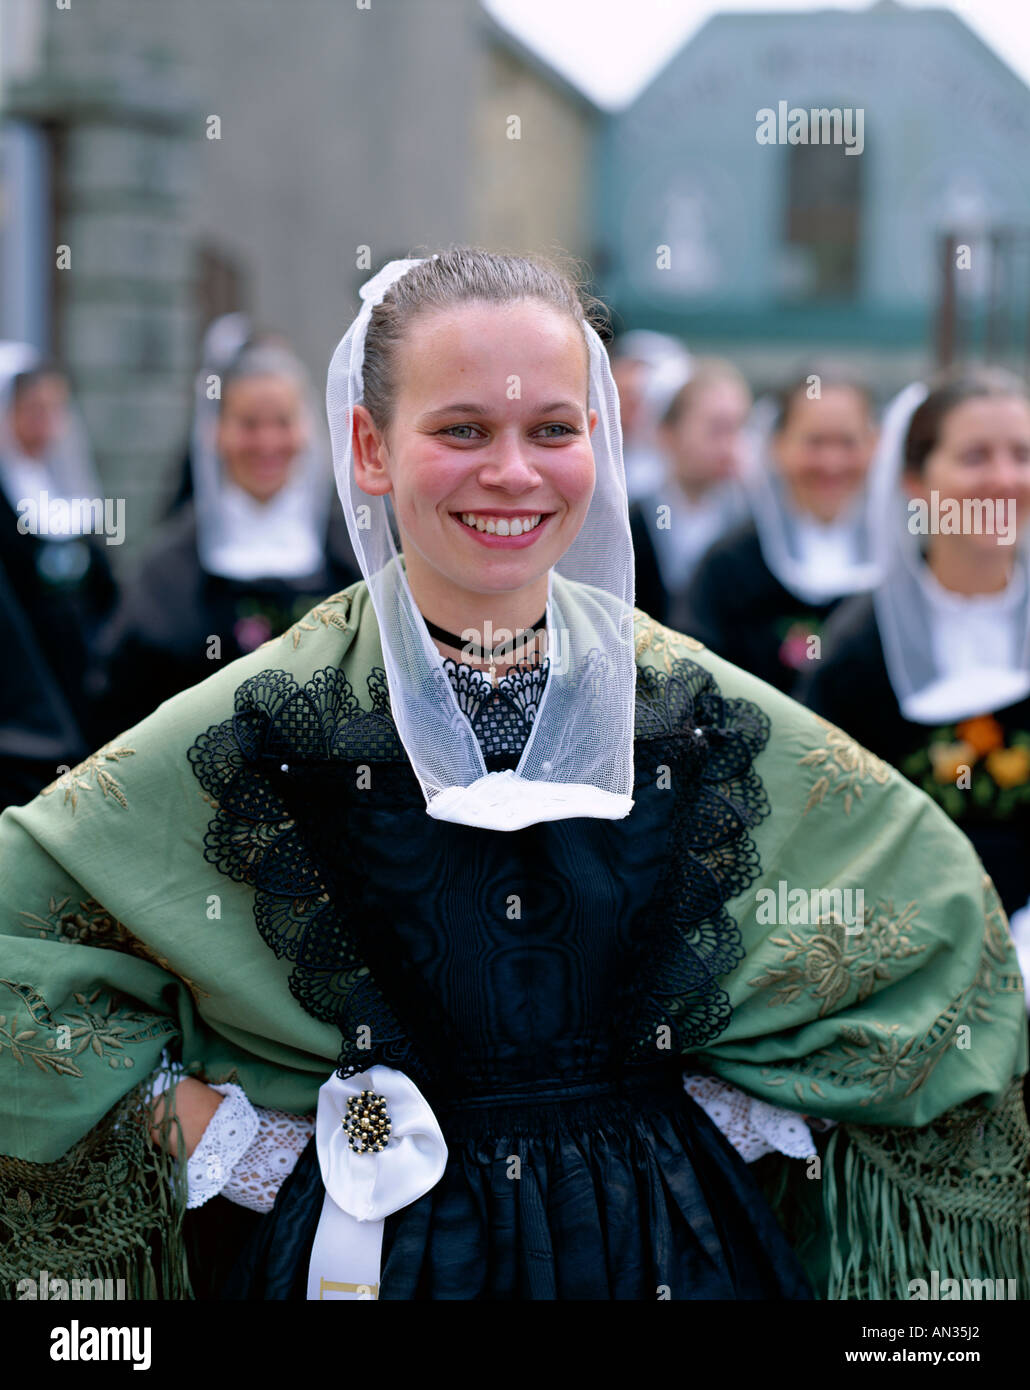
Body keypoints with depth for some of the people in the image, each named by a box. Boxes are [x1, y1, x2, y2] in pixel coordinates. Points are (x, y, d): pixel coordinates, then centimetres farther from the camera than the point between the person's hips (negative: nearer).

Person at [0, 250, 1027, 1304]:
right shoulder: (264, 724, -10)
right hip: (365, 1246, -2)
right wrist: (200, 1127, -11)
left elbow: (940, 896, 8)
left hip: (662, 1245, 2)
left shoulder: (696, 710, -3)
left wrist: (782, 1092, 0)